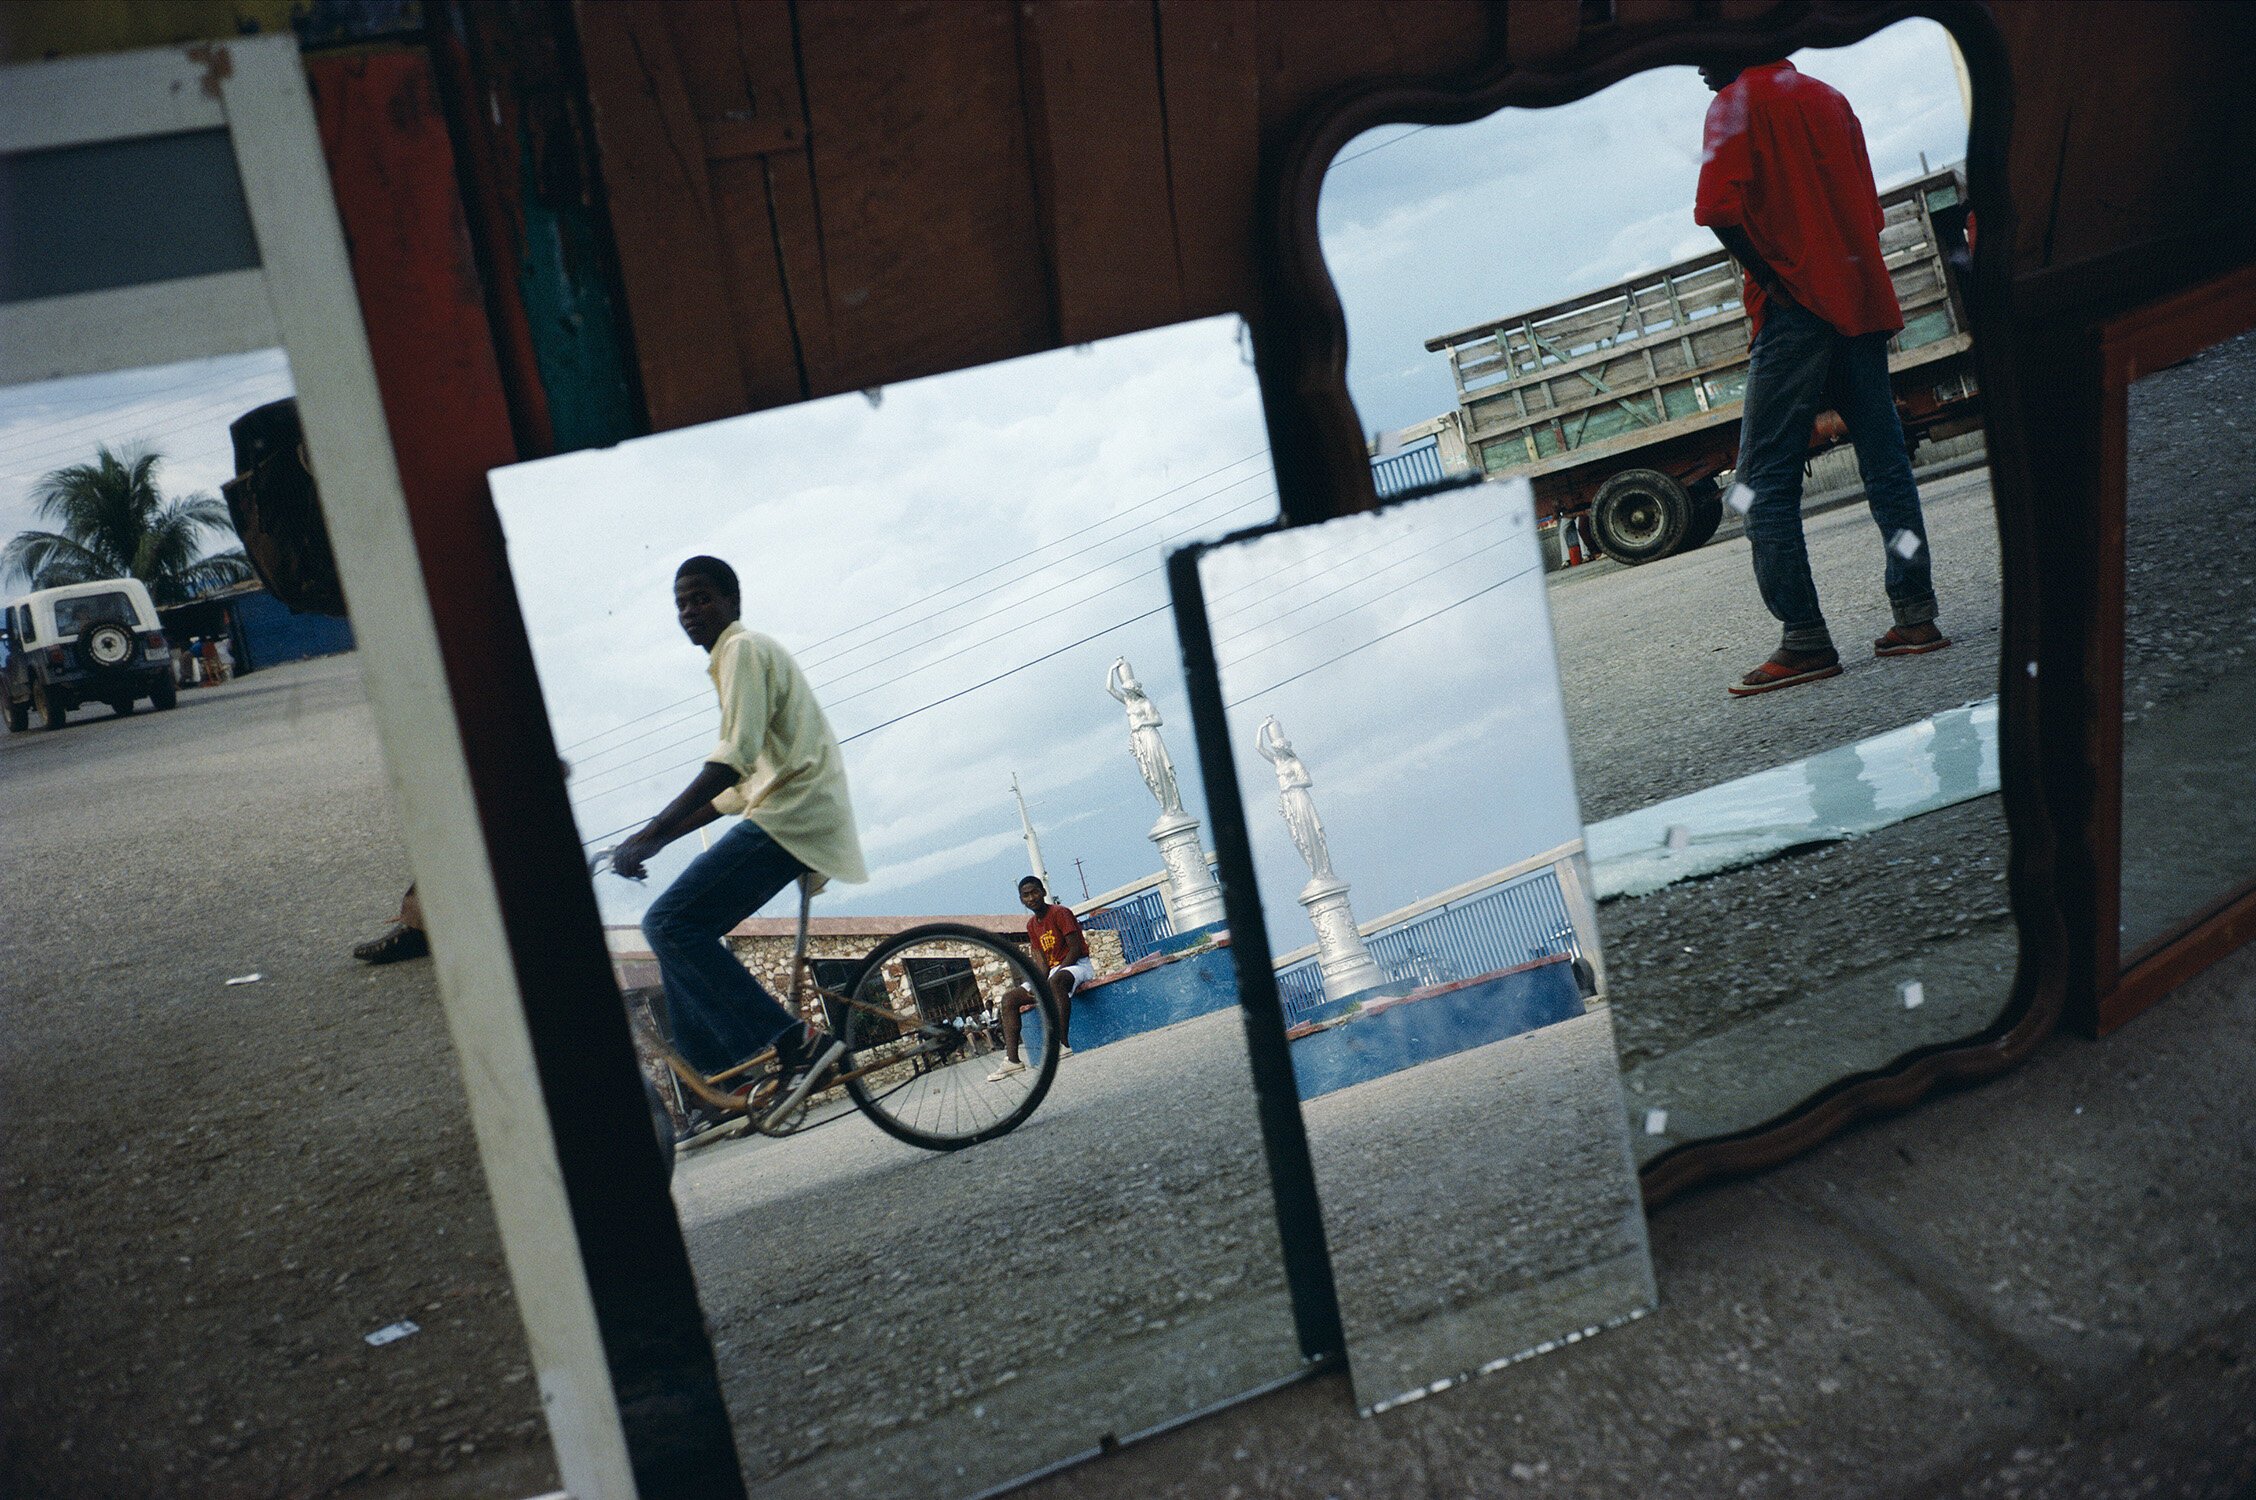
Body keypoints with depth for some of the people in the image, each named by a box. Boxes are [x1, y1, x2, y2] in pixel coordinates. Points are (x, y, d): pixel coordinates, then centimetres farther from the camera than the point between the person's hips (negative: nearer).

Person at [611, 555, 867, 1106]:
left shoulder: (745, 648, -3)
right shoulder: (733, 660, 28)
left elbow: (734, 757, -19)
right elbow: (740, 786, 28)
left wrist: (650, 836, -24)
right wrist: (656, 837, 23)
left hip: (792, 813, -10)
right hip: (796, 816, 10)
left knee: (670, 923, -17)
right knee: (684, 933, 9)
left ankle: (795, 1041, -18)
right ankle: (713, 1078, 8)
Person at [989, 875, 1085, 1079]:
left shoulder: (1060, 913, -10)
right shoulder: (1032, 925, 13)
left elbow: (1076, 948, -17)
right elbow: (1040, 958, 7)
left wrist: (1049, 980, -21)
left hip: (1078, 966, -8)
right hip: (1052, 973, 8)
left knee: (1056, 981, -43)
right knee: (1009, 999, -2)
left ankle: (1062, 1044, -47)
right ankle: (1012, 1060, -13)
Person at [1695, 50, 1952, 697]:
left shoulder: (1737, 103, -3)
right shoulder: (1829, 98, 19)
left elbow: (1719, 210, -17)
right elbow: (1869, 208, 21)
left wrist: (1771, 279, -8)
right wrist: (1846, 269, 16)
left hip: (1795, 308, -7)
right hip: (1862, 300, 8)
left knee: (1766, 479, -6)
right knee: (1885, 464, 8)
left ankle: (1805, 641, -11)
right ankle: (1916, 617, 7)